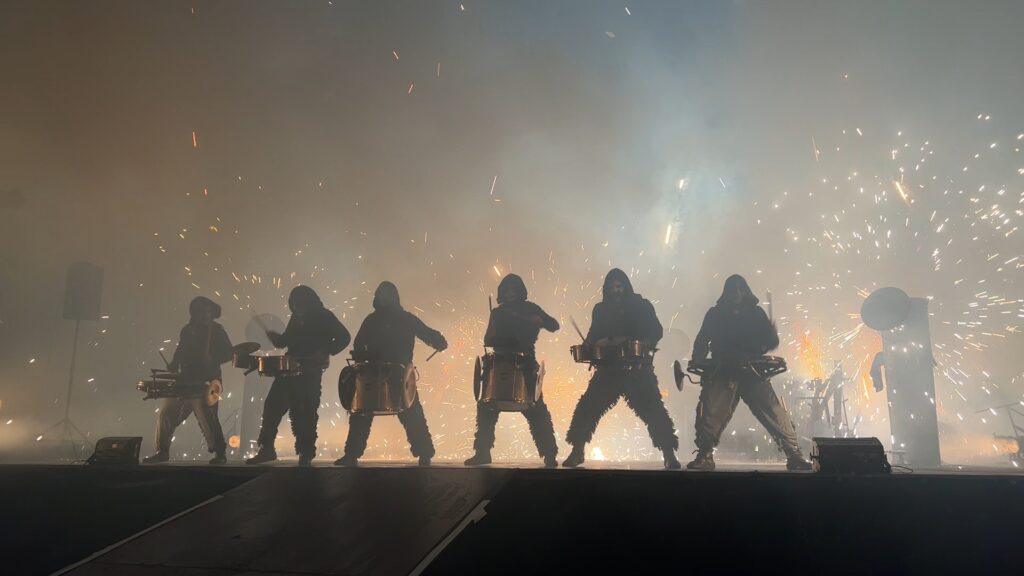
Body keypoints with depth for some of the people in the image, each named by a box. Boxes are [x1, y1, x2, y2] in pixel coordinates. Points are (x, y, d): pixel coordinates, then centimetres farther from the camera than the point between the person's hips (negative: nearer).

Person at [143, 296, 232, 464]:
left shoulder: (216, 330, 1)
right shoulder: (187, 330, 16)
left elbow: (228, 353, -4)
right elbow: (180, 351, 23)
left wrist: (211, 362, -17)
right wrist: (174, 364, 5)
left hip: (205, 383, -6)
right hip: (185, 381, 6)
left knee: (207, 418, -12)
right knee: (166, 414, 4)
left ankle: (220, 453, 0)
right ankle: (162, 452, 17)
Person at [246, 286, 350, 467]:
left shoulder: (324, 317, -2)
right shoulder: (295, 319, 15)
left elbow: (344, 337, -8)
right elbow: (285, 341, 21)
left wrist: (326, 352, -21)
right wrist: (275, 337, -1)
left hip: (311, 371, -6)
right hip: (289, 369, 6)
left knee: (305, 412, -5)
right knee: (272, 406, 2)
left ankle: (306, 455, 2)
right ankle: (266, 449, 11)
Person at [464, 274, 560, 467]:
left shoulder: (530, 308, 6)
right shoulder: (497, 313, 14)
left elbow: (554, 326, -1)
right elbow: (488, 340, 12)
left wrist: (539, 321, -21)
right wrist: (491, 338, -12)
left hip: (525, 365, -3)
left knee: (536, 410, -9)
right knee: (486, 407, 0)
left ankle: (550, 455, -6)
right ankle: (482, 453, 9)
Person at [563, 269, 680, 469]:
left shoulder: (641, 305, 1)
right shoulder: (601, 309, 11)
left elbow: (656, 332, -7)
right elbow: (593, 337, 14)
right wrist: (589, 347, -8)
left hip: (637, 368, -3)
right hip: (608, 368, 3)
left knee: (653, 410, -11)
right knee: (587, 408, -3)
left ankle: (669, 455, -3)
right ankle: (577, 452, 10)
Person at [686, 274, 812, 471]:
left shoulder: (756, 313, 10)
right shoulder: (715, 314, 9)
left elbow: (770, 342, 8)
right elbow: (702, 342, 10)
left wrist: (772, 338, -15)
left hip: (753, 374, 0)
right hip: (722, 375, 0)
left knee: (777, 416, -6)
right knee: (709, 416, -8)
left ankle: (794, 456, 3)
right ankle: (704, 457, 6)